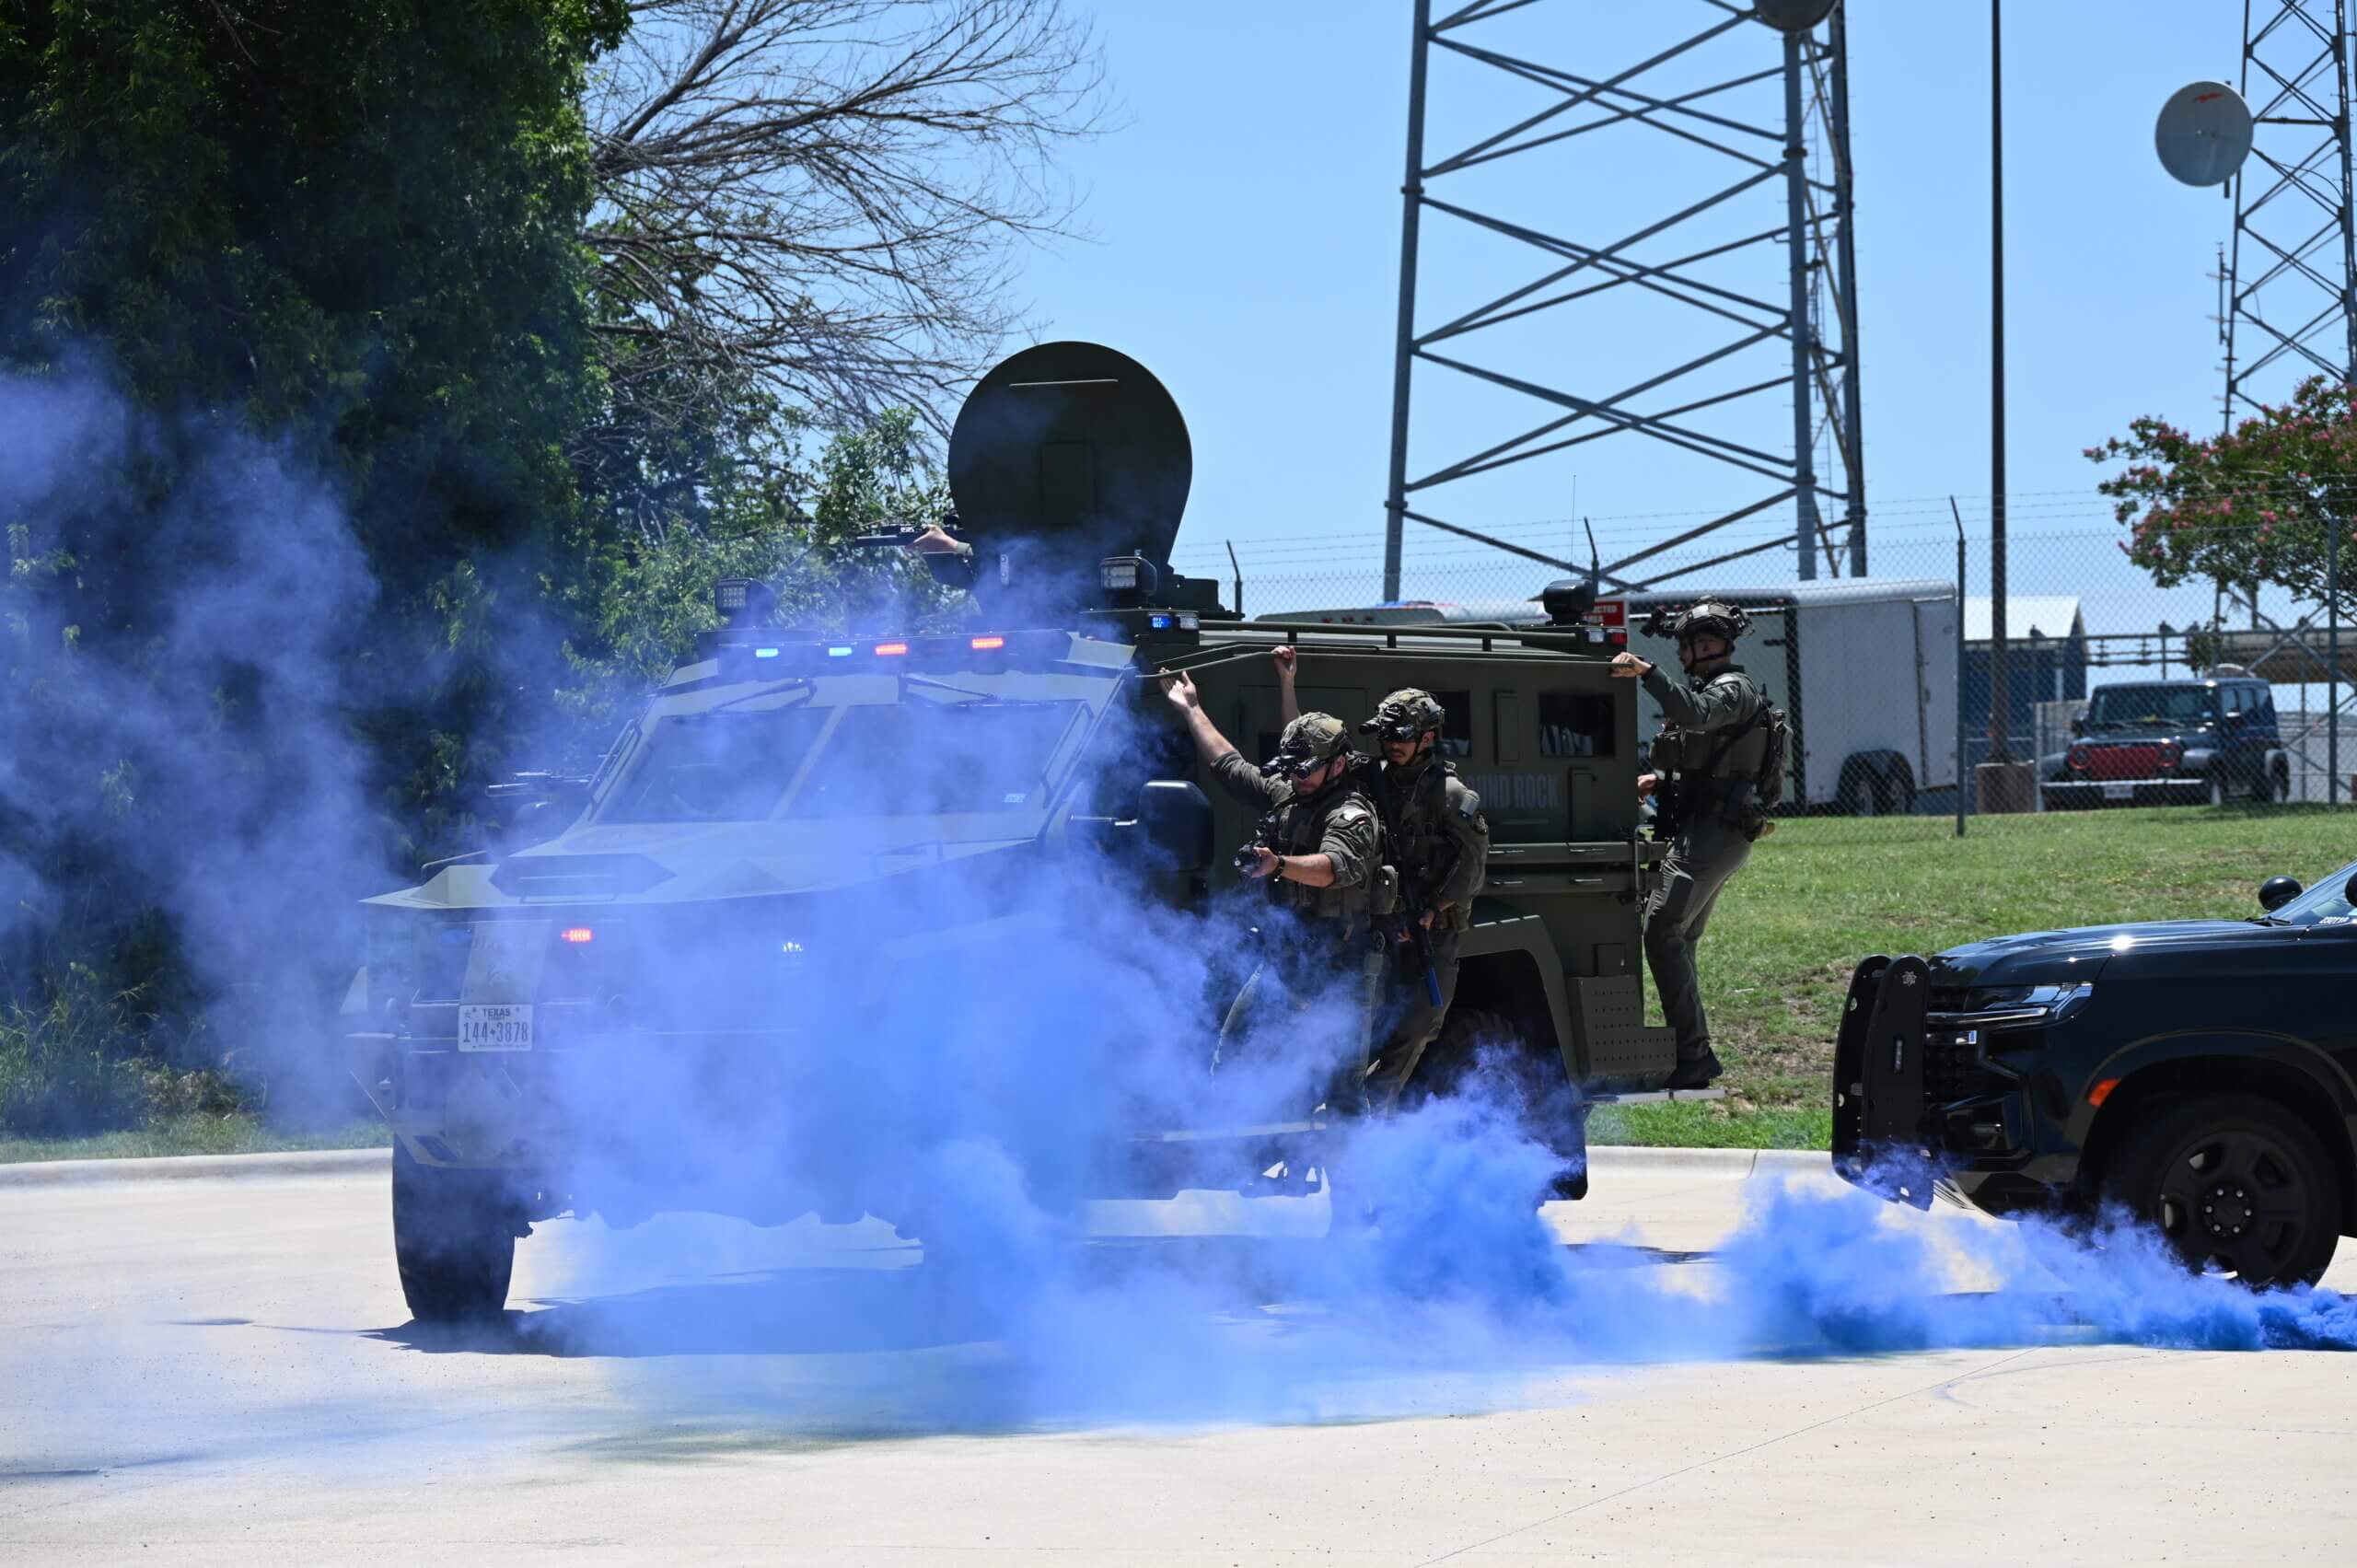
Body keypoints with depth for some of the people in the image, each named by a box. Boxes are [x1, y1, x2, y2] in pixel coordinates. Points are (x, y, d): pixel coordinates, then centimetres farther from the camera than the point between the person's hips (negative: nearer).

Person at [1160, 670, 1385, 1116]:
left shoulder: (1352, 816, -16)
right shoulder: (1285, 797, 9)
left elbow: (1336, 866, -35)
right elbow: (1228, 764, 21)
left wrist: (1279, 864, -51)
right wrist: (1191, 710, 25)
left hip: (1340, 967, -8)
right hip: (1284, 958, 8)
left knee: (1345, 1086, -6)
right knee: (1231, 1048, 12)